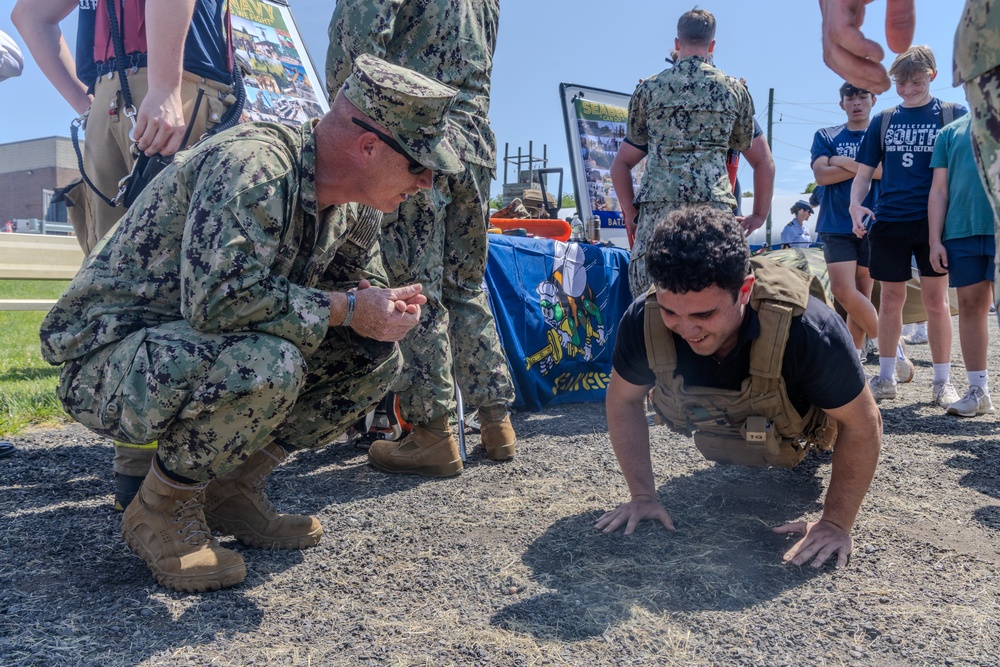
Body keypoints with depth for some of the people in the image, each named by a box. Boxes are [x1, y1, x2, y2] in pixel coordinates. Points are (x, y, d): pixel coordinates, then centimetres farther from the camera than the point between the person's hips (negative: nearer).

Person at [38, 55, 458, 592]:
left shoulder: (354, 205, 0)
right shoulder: (253, 165, -27)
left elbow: (361, 284, 13)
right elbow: (219, 299, -38)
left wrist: (384, 310, -12)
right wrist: (346, 308, -26)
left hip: (208, 347, 9)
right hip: (104, 356, -8)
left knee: (377, 357, -1)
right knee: (267, 366, -37)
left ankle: (229, 487, 7)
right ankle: (161, 507, -8)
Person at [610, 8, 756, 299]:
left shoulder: (648, 88, 16)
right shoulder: (735, 90, 17)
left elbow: (621, 163, 19)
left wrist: (630, 215, 23)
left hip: (658, 201, 0)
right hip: (714, 202, 0)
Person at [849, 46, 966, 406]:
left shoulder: (953, 115, 5)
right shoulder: (883, 120, 12)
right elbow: (864, 173, 11)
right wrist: (855, 203, -9)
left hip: (934, 220, -2)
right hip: (889, 221, 2)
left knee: (936, 299, 0)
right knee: (890, 299, 6)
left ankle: (942, 381, 9)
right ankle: (885, 377, 15)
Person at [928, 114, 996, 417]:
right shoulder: (951, 132, 15)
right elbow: (939, 190, 12)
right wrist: (935, 241, 3)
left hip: (995, 230, -2)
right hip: (962, 232, 2)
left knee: (981, 306, -5)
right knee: (970, 306, 4)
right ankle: (978, 390, 10)